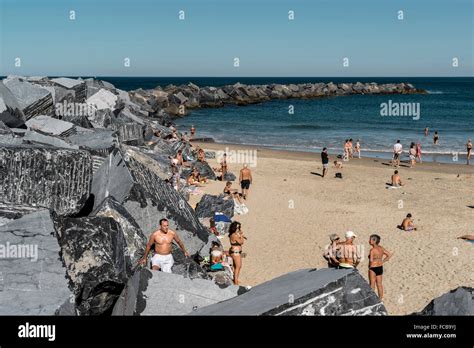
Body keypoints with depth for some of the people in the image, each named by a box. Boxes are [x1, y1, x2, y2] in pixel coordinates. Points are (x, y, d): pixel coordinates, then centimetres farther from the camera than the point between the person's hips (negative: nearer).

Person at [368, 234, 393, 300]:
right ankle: (380, 299, 24)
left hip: (373, 268, -7)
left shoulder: (372, 250, -20)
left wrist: (370, 266, -8)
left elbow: (371, 260, -28)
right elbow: (389, 255, 10)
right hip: (380, 267, 7)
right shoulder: (381, 248, 3)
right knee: (379, 284, 16)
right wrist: (382, 262, 9)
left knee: (372, 285, 6)